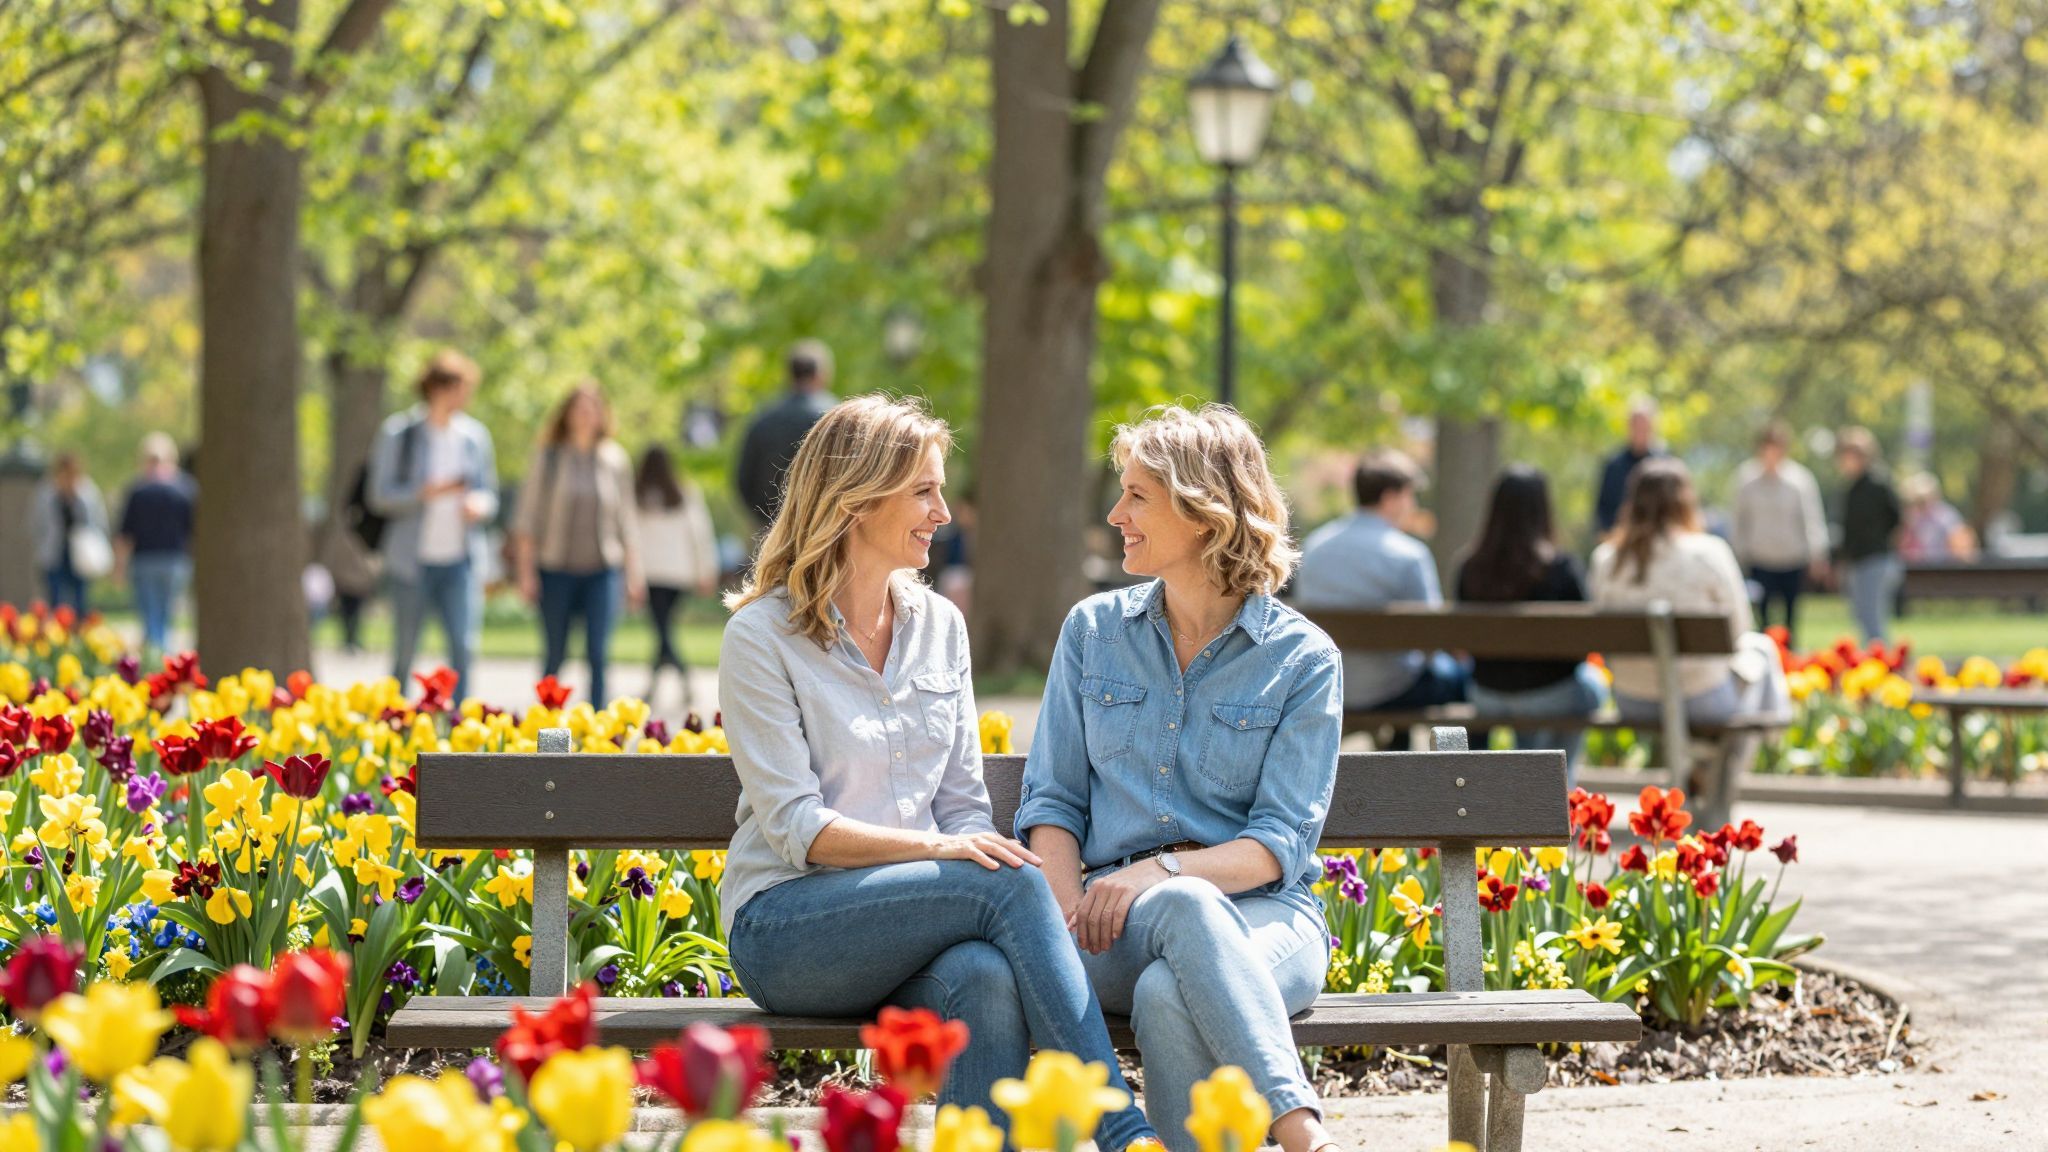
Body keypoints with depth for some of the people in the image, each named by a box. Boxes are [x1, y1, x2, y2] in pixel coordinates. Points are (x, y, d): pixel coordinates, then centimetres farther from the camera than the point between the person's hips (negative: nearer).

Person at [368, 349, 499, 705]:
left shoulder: (475, 435, 8)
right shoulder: (398, 433, -2)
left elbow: (489, 492, 15)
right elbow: (380, 494, -4)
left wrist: (479, 504, -9)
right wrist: (428, 492, -20)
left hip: (460, 559, 2)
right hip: (412, 560, -2)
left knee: (464, 646, -10)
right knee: (404, 652, 3)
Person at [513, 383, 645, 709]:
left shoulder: (615, 459, 7)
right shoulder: (547, 456, 1)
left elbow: (627, 519, 12)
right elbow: (528, 516, 2)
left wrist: (634, 572, 7)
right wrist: (526, 571, -4)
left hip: (602, 571, 1)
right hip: (556, 569, -1)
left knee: (598, 654, -9)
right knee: (555, 656, 3)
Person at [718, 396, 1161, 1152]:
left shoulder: (940, 625, 13)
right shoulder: (762, 637, -5)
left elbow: (964, 801, 12)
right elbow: (796, 827, -12)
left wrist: (970, 840, -12)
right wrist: (936, 847, -24)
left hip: (909, 922, 4)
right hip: (785, 927, -4)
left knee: (985, 974, -35)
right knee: (1013, 884, -30)